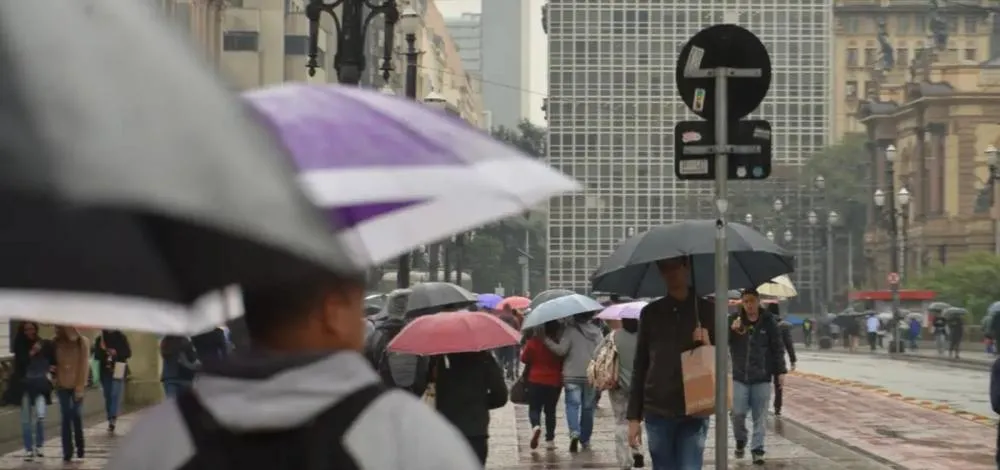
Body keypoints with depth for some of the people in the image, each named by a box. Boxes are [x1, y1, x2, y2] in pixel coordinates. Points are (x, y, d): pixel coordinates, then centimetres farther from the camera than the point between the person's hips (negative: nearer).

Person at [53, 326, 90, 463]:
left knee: (77, 416, 1)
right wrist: (56, 381, -2)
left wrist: (80, 387, -13)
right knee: (66, 418, 1)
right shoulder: (56, 343, 2)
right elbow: (54, 362, 8)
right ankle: (67, 452, 4)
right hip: (63, 385, 2)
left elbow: (84, 364, -9)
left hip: (76, 385, -2)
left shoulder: (82, 341, -8)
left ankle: (80, 449, 17)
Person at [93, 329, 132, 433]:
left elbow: (128, 353, 0)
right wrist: (102, 350, -15)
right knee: (108, 396, 7)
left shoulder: (121, 337, 1)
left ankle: (113, 419, -23)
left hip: (118, 371, -3)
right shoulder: (100, 339, 7)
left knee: (116, 395, -14)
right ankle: (111, 420, 15)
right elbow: (96, 355, 4)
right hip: (105, 371, 3)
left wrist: (116, 353, -15)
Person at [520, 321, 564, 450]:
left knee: (534, 408, 7)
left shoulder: (533, 342, -11)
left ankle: (536, 426, -25)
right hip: (555, 381, 1)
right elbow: (563, 362, 1)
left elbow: (524, 359, -4)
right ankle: (550, 439, 11)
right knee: (550, 410, 12)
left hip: (535, 380, -1)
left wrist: (522, 350, 16)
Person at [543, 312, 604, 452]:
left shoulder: (570, 330, -8)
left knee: (573, 404, -3)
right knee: (588, 407, 12)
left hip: (572, 375, -4)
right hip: (592, 376, 4)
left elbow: (561, 350, -15)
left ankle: (574, 431, -27)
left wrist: (546, 340, -10)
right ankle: (585, 440, 17)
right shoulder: (596, 331, 6)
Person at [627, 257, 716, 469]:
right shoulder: (651, 313, 8)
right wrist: (634, 417, 5)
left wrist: (707, 345, -16)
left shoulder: (706, 311, 4)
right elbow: (639, 367, 9)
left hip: (694, 412, -2)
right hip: (657, 412, 2)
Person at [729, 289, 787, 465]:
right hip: (740, 376, 1)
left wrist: (780, 371, -3)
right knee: (738, 412, -2)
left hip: (762, 377, -1)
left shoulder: (768, 322, -1)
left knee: (760, 417, 1)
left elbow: (778, 348, 2)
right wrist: (731, 330, -19)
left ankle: (757, 450, 8)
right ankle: (740, 441, 24)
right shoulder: (735, 321, 2)